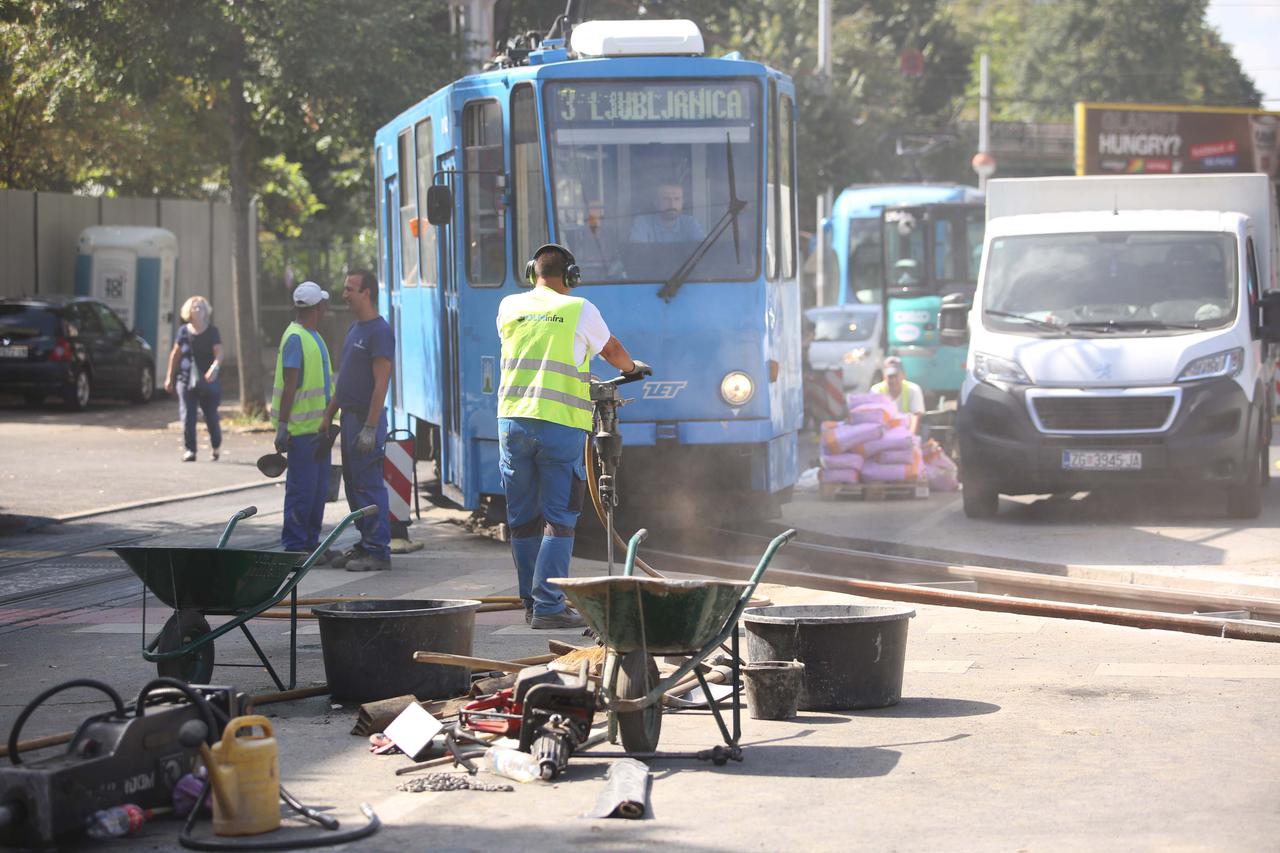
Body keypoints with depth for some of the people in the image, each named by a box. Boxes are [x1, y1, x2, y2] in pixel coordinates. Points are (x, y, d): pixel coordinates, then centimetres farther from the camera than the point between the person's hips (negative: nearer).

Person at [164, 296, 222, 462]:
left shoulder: (212, 332, 2)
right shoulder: (184, 331, 7)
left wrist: (215, 368, -28)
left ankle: (216, 446, 26)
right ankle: (190, 450, -2)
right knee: (187, 416, -7)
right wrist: (170, 377, 15)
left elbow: (219, 353, -8)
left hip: (207, 380, -2)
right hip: (186, 379, 2)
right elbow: (175, 354, 14)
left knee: (211, 415, 2)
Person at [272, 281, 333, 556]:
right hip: (301, 428, -10)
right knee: (302, 487, -7)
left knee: (319, 487, 12)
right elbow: (289, 386, -19)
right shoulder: (295, 338, -14)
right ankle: (294, 546, -3)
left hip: (317, 427, 10)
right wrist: (283, 426, -21)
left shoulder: (314, 337, 16)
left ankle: (311, 542, 19)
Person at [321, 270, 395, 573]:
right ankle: (365, 545, 19)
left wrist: (370, 428, -22)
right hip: (349, 417, 10)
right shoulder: (355, 328, 16)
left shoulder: (380, 331, -14)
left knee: (369, 486, -8)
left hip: (367, 418, -10)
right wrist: (329, 414, 18)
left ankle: (378, 551, -4)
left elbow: (381, 383, -19)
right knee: (354, 486, 12)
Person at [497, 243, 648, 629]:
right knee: (559, 519, -2)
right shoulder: (580, 310, 0)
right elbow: (612, 351, 17)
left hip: (513, 420, 4)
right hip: (561, 424, -4)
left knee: (523, 518, 11)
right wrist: (633, 366, 41)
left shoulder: (509, 307, 11)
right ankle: (548, 605, -8)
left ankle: (532, 602, 18)